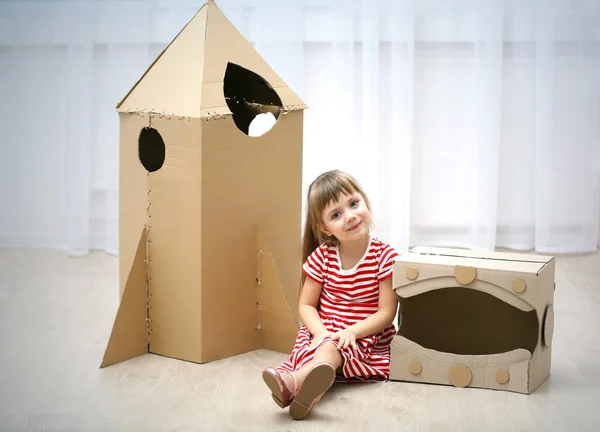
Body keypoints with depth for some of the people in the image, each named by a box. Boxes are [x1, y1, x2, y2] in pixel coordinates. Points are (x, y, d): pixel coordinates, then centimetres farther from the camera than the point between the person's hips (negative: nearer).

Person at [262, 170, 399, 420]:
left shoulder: (385, 256, -6)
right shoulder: (322, 256, 2)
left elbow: (386, 312, -8)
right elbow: (306, 305, 4)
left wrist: (351, 332, -23)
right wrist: (322, 332, -17)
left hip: (366, 337, -3)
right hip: (324, 331, 3)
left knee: (332, 350, -35)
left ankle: (295, 380, -63)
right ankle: (306, 385, -61)